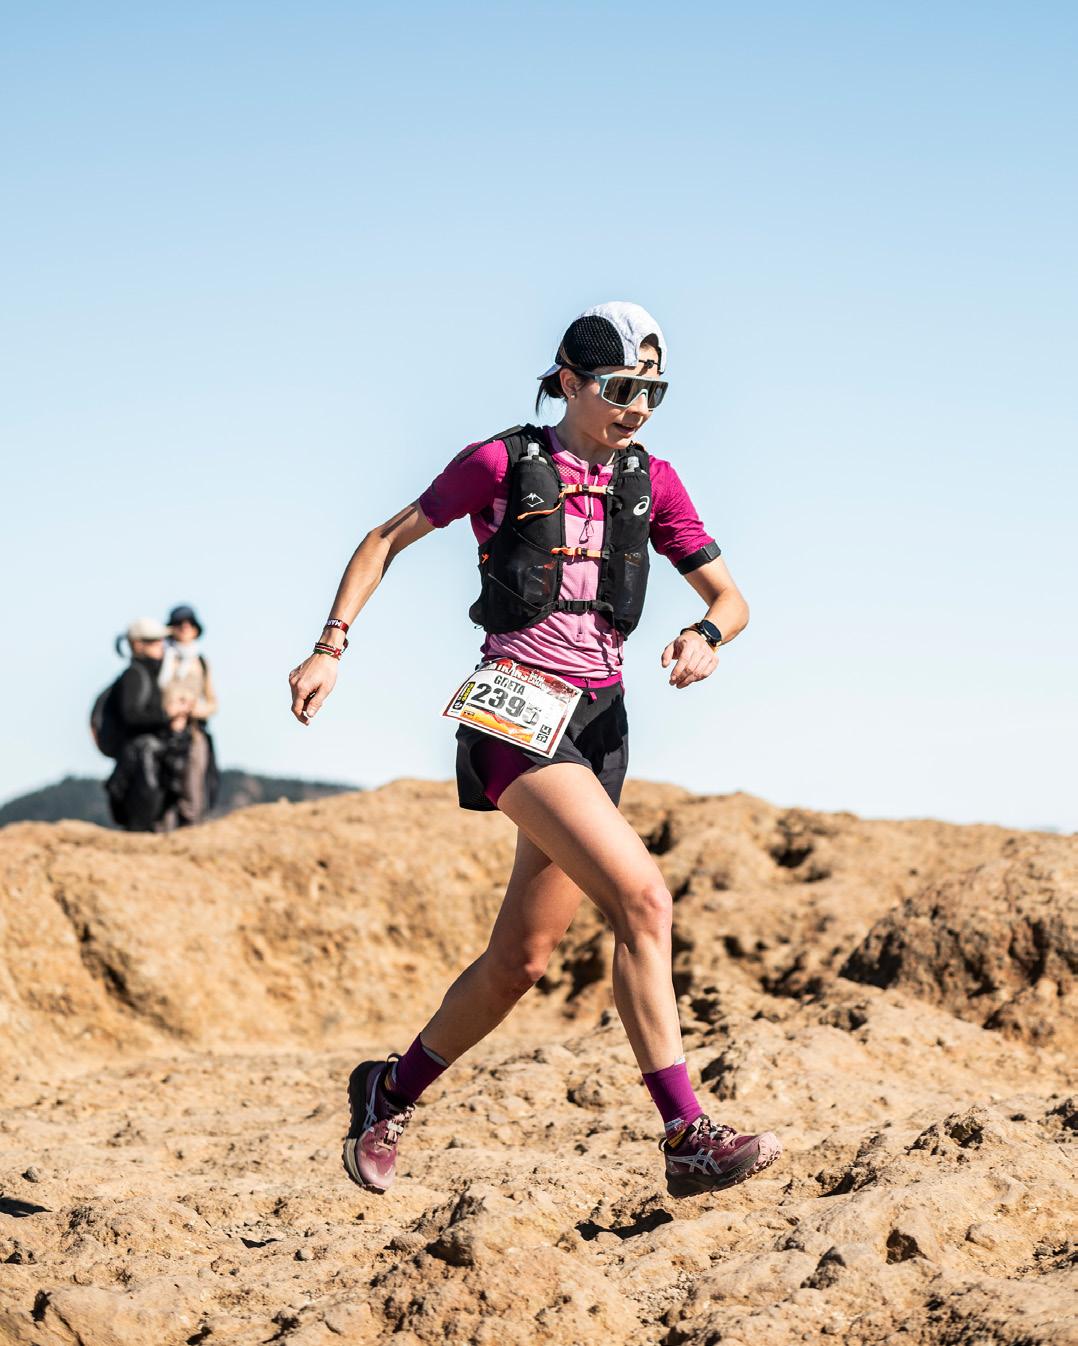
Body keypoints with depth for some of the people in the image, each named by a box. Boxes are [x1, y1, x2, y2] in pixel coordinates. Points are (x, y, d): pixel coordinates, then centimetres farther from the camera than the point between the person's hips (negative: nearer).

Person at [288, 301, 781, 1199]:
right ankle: (689, 1138, -23)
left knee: (523, 960, 8)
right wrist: (330, 649, -1)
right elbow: (386, 541, 8)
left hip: (600, 722, 6)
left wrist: (706, 636, -12)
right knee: (644, 898, -23)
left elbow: (731, 597, 12)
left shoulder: (651, 482, 11)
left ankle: (390, 1093, 31)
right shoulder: (501, 464, -1)